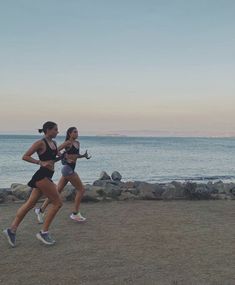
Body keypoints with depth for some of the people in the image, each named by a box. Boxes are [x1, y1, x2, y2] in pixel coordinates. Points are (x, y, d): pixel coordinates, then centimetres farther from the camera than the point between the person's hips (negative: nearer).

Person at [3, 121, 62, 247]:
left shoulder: (53, 143, 14)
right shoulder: (40, 143, -11)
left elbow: (54, 157, 32)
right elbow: (25, 157, -13)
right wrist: (41, 162, -19)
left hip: (46, 177, 9)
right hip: (42, 176, -9)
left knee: (30, 204, 9)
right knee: (57, 203, -6)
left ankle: (12, 229, 14)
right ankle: (44, 232, 1)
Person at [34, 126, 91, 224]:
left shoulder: (77, 143, 15)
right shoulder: (68, 143, -9)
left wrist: (84, 155, 9)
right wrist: (66, 158, -19)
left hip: (70, 169, 8)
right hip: (68, 168, -8)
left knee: (57, 191, 8)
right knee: (81, 189, -3)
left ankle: (41, 210, 13)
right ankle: (75, 214, 5)